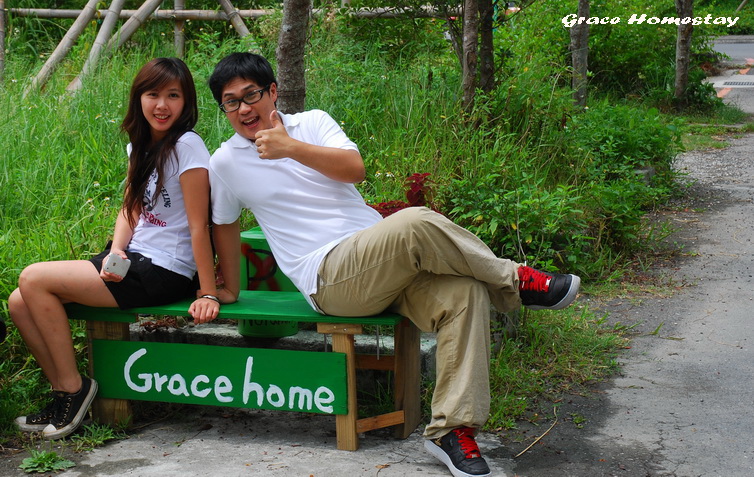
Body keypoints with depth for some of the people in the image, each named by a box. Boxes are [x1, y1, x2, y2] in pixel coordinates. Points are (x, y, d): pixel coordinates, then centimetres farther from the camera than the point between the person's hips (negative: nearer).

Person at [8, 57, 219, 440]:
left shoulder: (186, 146, -15)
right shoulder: (140, 146, 11)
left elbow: (198, 226, -18)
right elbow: (130, 209, 11)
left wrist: (209, 295, -21)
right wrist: (115, 253, -9)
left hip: (164, 274, -8)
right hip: (133, 262, 8)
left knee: (33, 279, -13)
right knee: (19, 303, -1)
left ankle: (74, 386, -2)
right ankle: (64, 394, 8)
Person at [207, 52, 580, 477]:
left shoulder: (312, 122, 15)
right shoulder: (225, 162, 11)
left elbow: (355, 168, -1)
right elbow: (225, 225, 23)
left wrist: (291, 147, -8)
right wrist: (231, 289, 27)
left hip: (385, 262, 4)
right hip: (327, 278, -4)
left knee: (466, 293, -25)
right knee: (415, 223, -33)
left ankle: (451, 429, -22)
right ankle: (515, 280, -13)